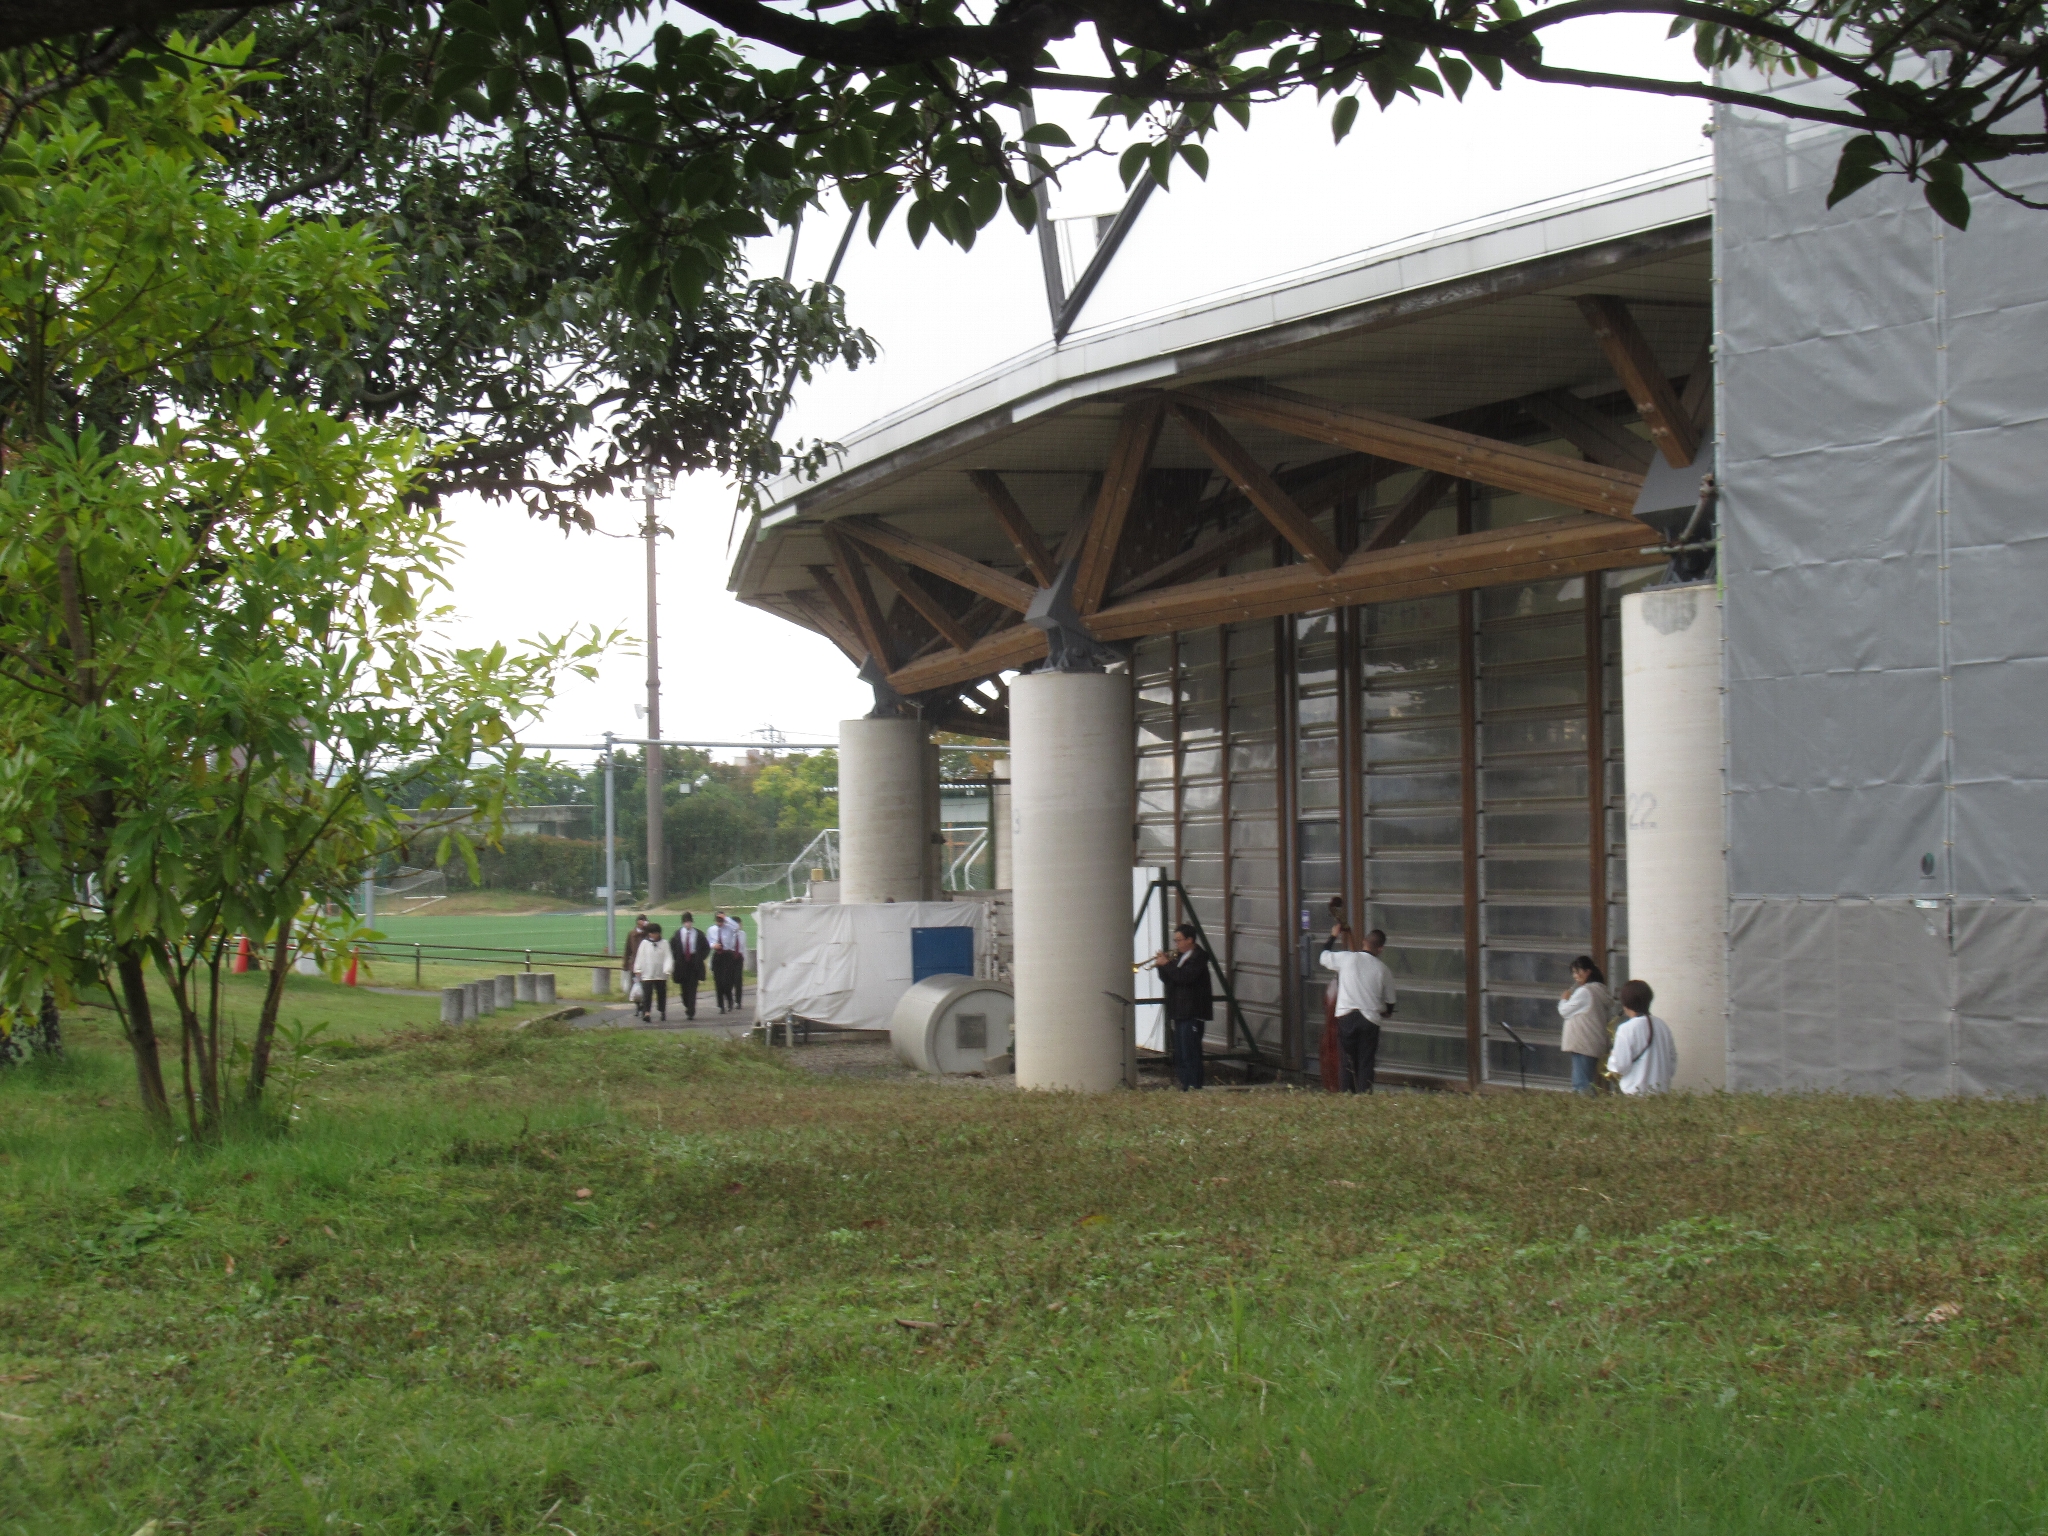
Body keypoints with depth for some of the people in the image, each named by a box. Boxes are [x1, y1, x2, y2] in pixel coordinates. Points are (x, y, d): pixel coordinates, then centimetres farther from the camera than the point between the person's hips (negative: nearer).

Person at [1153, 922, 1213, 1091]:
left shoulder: (1198, 958, -11)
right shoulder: (1179, 957, 17)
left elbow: (1184, 977, -26)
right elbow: (1167, 981, 17)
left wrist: (1167, 964, -18)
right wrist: (1162, 965, 1)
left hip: (1191, 1014, -10)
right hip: (1178, 1012, 10)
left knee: (1190, 1052, -11)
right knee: (1180, 1054, 12)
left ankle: (1193, 1088, -10)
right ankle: (1182, 1086, 18)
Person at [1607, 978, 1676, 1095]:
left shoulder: (1626, 1029, -11)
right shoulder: (1663, 1026, 6)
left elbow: (1620, 1066, -13)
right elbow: (1673, 1062, 10)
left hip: (1634, 1093, -6)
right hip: (1661, 1091, 6)